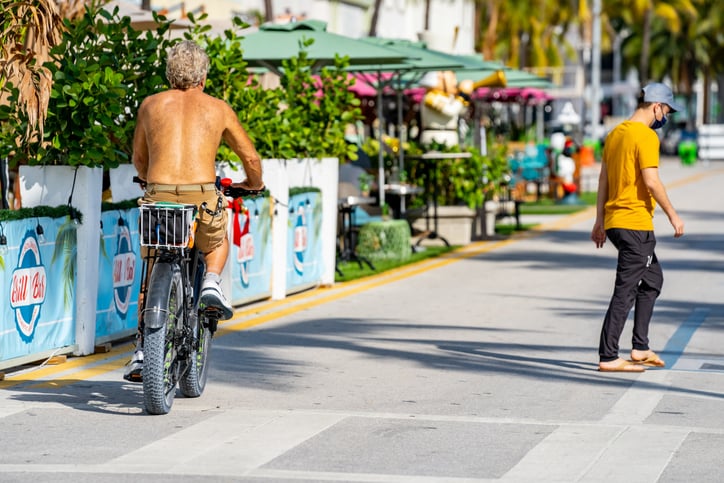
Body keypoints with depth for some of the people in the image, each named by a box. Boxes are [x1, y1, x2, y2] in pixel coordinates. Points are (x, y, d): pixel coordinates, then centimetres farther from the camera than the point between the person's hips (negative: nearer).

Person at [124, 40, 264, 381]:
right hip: (202, 198, -1)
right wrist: (254, 183, 44)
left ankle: (143, 350, 16)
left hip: (158, 199, 1)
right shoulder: (218, 108, 14)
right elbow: (250, 157, 22)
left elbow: (139, 159, 29)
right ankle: (211, 283, 5)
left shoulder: (151, 105, 16)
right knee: (218, 242, 34)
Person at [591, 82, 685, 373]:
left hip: (613, 221, 9)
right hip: (636, 224, -9)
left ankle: (640, 348, 20)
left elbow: (603, 180, 16)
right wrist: (673, 216, -10)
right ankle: (608, 357, -6)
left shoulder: (615, 134, 14)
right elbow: (651, 181, -18)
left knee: (653, 279, 20)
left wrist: (599, 221, 19)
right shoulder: (646, 136, -12)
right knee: (626, 291, -6)